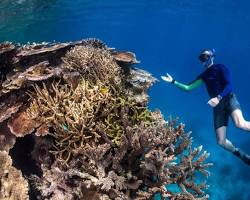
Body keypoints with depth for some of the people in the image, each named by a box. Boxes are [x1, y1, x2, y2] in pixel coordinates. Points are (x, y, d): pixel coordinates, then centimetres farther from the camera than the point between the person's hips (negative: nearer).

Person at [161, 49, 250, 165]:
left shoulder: (220, 68, 4)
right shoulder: (204, 75, 19)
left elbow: (229, 85, -9)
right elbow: (188, 88, 22)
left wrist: (219, 97, -26)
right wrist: (173, 81, 14)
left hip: (228, 98, -5)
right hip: (217, 105, 5)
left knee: (240, 124, -40)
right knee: (221, 141, -2)